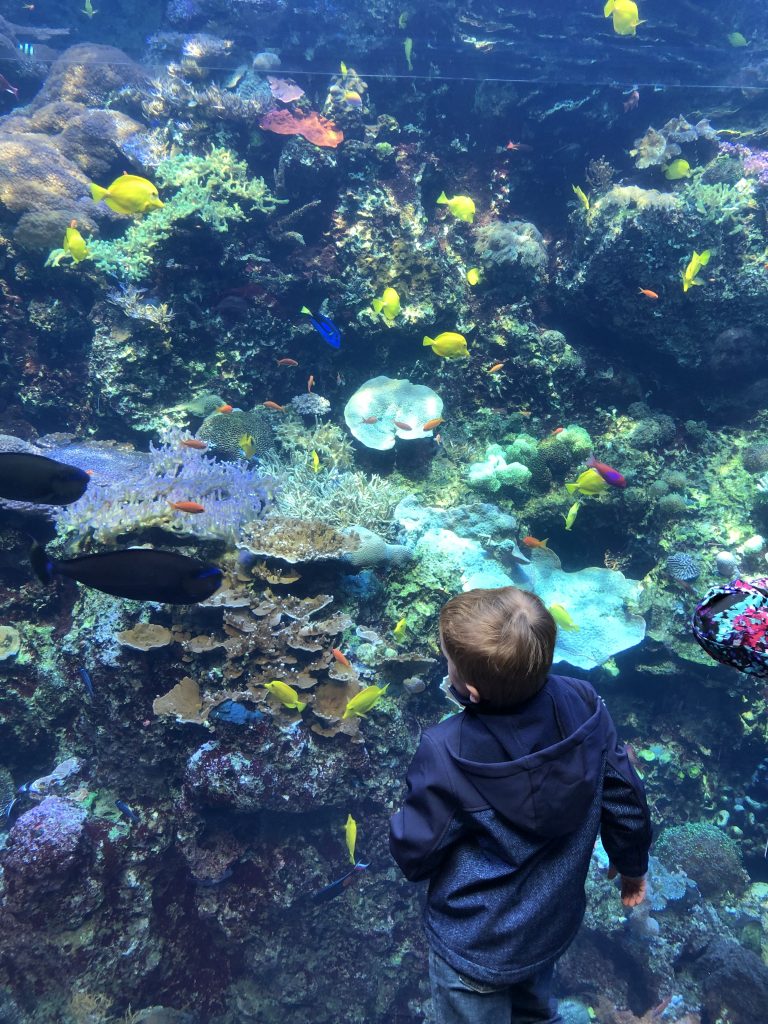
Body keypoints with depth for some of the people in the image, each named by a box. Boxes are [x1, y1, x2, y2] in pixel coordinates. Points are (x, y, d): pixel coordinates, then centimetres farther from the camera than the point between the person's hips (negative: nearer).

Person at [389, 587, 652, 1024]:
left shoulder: (447, 754, -37)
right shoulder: (584, 704, -25)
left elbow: (413, 855, -21)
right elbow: (625, 799, -9)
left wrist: (402, 824, 1)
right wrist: (633, 863, 10)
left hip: (477, 945, -3)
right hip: (556, 923, 4)